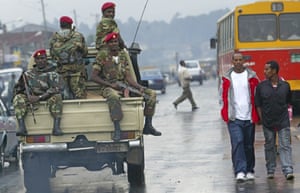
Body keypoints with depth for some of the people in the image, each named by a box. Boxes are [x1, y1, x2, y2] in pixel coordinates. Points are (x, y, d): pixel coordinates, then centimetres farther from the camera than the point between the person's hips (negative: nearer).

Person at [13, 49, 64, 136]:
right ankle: (22, 127, -35)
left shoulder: (52, 73, -2)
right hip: (32, 99, 3)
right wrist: (29, 96, -3)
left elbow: (57, 88, -16)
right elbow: (18, 88, 20)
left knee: (57, 97, -34)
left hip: (48, 98, -3)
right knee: (18, 98, -23)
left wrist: (39, 97, -24)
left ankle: (56, 127, -42)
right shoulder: (28, 74, 13)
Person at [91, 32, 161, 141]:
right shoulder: (102, 55, -3)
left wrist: (140, 88, -12)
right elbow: (94, 76, -6)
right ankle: (117, 130, -43)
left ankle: (148, 126, -2)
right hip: (108, 88, -6)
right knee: (114, 97, -44)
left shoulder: (123, 55, 11)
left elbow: (128, 77, 5)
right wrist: (111, 84, -16)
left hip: (124, 86, 6)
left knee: (151, 94, -6)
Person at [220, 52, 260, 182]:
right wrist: (225, 114, 4)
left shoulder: (252, 76, 4)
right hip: (234, 118, -1)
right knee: (237, 143, -15)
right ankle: (239, 172, -18)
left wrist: (257, 115, 4)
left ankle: (249, 171, 22)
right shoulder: (227, 78, 5)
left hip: (249, 117, 1)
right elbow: (224, 97, 11)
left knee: (249, 145, 9)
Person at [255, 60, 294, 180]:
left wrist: (282, 112, 7)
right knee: (269, 147, 9)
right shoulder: (261, 86, -1)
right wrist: (262, 119, -1)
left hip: (283, 122, -1)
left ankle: (288, 170, -9)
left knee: (285, 146, -6)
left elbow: (288, 102, 13)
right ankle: (270, 170, 19)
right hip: (267, 123, 1)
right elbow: (258, 104, 3)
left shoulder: (285, 86, 0)